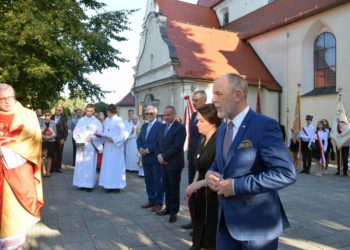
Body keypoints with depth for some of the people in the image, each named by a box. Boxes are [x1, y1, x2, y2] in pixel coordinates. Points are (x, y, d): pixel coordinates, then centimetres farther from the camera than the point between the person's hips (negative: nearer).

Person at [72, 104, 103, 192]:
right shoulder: (81, 120, 10)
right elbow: (75, 132, 7)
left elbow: (100, 134, -2)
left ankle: (89, 184, 2)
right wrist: (78, 139, -11)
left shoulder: (97, 122, 5)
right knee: (81, 164, 2)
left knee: (90, 165, -2)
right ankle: (82, 183, 11)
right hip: (81, 146, 2)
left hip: (91, 147, -2)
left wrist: (92, 139, -19)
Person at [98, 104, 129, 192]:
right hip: (107, 146, 7)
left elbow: (124, 134, -15)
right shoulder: (106, 120, 9)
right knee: (107, 165, 9)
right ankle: (109, 185, 18)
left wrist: (113, 139, -18)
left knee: (116, 166, 1)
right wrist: (100, 135, -1)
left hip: (116, 147, -7)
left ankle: (117, 185, 11)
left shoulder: (118, 121, -13)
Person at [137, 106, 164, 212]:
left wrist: (148, 150, -18)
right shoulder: (144, 126, 15)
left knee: (157, 181, 2)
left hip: (155, 158, -7)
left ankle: (159, 202, 13)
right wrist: (140, 148, -6)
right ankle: (151, 200, 26)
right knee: (148, 180, 14)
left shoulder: (160, 125, -10)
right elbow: (139, 139, 13)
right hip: (145, 158, 7)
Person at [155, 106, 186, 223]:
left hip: (174, 163, -7)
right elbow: (157, 143, 12)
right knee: (166, 187, 15)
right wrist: (159, 155, -6)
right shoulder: (163, 127, 13)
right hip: (163, 163, 7)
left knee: (174, 188, 6)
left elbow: (177, 146, -20)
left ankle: (174, 211, 19)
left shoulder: (180, 128, -12)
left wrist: (164, 157, -18)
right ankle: (168, 207, 30)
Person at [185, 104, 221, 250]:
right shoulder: (203, 141, 9)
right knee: (201, 235, 17)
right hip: (201, 195, 8)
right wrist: (193, 184, -1)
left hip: (214, 195, -7)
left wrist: (199, 183, -20)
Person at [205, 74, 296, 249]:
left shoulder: (264, 125, -16)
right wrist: (210, 173, -4)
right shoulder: (222, 129, 9)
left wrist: (237, 186, -23)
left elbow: (286, 173, -22)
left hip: (256, 222, -6)